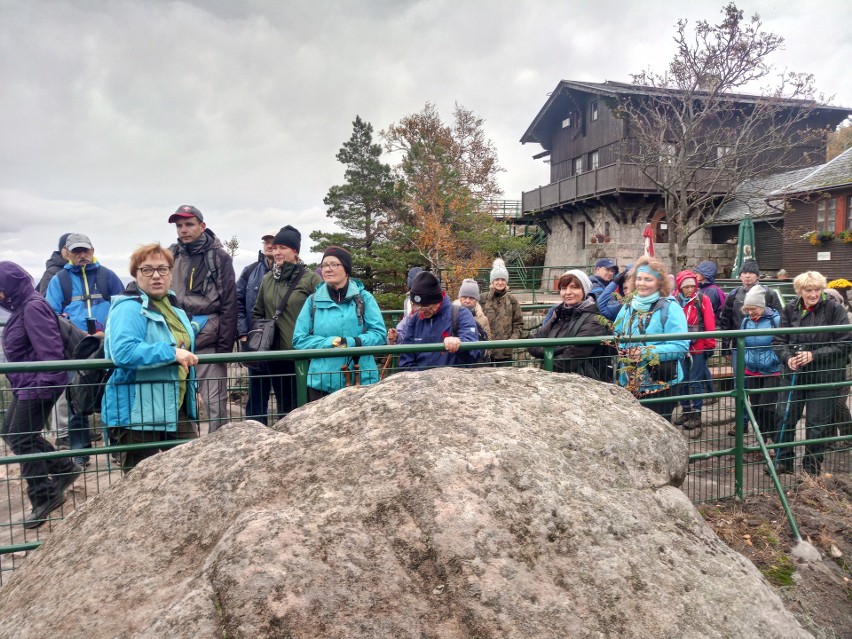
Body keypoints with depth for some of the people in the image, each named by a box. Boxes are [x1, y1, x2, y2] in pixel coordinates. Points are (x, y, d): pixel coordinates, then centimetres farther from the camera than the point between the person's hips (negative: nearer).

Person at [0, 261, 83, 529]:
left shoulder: (33, 308, -19)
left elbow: (50, 350, -25)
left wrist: (45, 385, -24)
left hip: (38, 385, -10)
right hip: (25, 385, 10)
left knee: (22, 440, -1)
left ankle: (44, 498, 11)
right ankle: (66, 468, 24)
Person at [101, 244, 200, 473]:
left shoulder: (173, 306, 11)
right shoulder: (128, 308, -17)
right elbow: (123, 352, -33)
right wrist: (172, 353, -33)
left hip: (177, 408, 8)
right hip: (139, 413, -8)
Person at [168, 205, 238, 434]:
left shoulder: (218, 256, -2)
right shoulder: (170, 256, 10)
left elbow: (229, 304, -5)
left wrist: (225, 345, -9)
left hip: (208, 340, -4)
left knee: (215, 402, 0)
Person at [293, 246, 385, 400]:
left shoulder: (364, 298, 2)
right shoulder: (313, 301, 6)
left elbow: (379, 334, -3)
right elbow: (299, 339, 2)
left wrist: (351, 343, -19)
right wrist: (330, 343, -14)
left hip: (361, 381, -1)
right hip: (322, 383, 1)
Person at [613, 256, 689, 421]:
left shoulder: (670, 308, -9)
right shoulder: (628, 307, 11)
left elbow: (680, 346, -16)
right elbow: (617, 338, 17)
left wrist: (647, 353, -23)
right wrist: (620, 350, -6)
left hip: (659, 385, -6)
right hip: (628, 385, 6)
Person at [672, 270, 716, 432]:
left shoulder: (702, 299, -5)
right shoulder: (675, 301, 4)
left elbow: (710, 324, -7)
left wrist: (710, 344, -9)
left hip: (698, 348, -4)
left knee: (695, 382, -1)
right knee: (682, 380, 10)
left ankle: (696, 414, 7)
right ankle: (686, 411, 22)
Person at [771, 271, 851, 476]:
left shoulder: (834, 309, -11)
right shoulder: (790, 309, -1)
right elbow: (779, 340, 3)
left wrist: (814, 355, -20)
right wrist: (788, 357, -16)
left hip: (824, 376, -3)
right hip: (795, 374, 3)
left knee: (817, 424, 6)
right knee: (786, 418, 8)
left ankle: (812, 467, 23)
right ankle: (783, 461, 25)